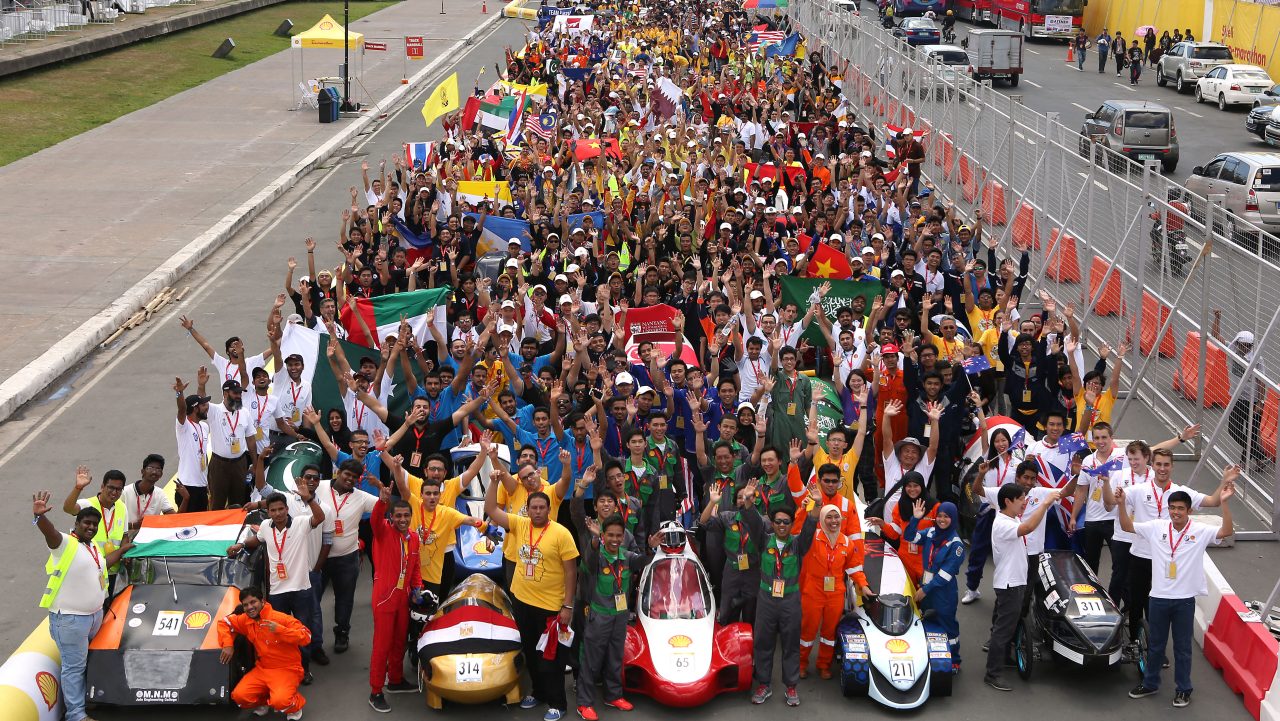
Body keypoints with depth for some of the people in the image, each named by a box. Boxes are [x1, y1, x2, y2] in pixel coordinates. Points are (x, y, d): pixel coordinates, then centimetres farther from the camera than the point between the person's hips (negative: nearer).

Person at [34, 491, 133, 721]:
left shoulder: (94, 545, 11)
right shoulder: (65, 544, -15)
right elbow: (49, 533, -36)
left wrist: (122, 550, 35)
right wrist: (39, 516, -56)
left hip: (95, 614, 9)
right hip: (69, 618, -9)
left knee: (85, 661, 19)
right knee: (74, 666, -3)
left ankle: (77, 699, 33)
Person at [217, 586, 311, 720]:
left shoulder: (281, 619, -17)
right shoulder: (245, 620, 0)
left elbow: (306, 637, -22)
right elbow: (224, 622, 16)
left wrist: (280, 630, -34)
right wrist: (228, 645, 1)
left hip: (287, 669, -6)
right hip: (262, 669, 6)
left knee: (280, 701, -31)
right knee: (239, 696, -16)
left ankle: (294, 706, 7)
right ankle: (264, 701, 17)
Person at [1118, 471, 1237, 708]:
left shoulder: (1200, 531, -7)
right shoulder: (1156, 527, 0)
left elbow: (1226, 531, -20)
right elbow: (1126, 526, 3)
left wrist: (1224, 502, -31)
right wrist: (1122, 502, -12)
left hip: (1185, 599, -2)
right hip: (1159, 597, 2)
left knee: (1183, 647, 9)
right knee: (1155, 644, 16)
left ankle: (1183, 689, 22)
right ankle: (1150, 684, 30)